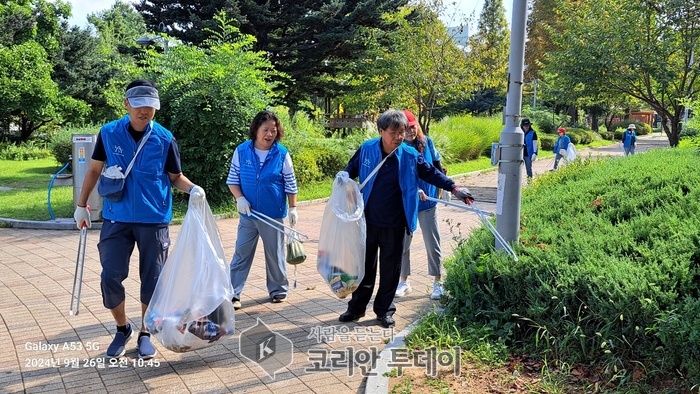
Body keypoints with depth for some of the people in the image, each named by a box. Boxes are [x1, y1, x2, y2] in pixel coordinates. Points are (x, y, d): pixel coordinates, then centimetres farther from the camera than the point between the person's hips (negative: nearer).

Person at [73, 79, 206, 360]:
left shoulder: (164, 139, -6)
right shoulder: (109, 133, -3)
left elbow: (176, 177, 3)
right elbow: (95, 170, 10)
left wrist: (192, 189, -17)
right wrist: (82, 205, 9)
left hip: (154, 220, -1)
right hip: (117, 218, 1)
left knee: (152, 280, 5)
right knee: (110, 277, -2)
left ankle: (145, 334, 25)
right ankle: (122, 329, 23)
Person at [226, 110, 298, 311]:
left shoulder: (282, 153, -5)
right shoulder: (241, 151, -3)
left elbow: (290, 184, 1)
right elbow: (232, 179, 3)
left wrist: (293, 208, 0)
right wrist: (240, 198, -12)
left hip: (274, 215, -1)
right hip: (248, 214, 1)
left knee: (275, 254, 11)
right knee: (241, 253, 3)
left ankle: (278, 290, 27)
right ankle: (233, 293, 8)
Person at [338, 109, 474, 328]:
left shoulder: (410, 155, -7)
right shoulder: (366, 149, -6)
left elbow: (431, 173, 2)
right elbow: (351, 170, 10)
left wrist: (454, 188, -6)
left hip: (394, 224, 0)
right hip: (368, 221, 1)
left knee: (390, 268, 9)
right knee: (364, 265, 12)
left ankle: (385, 310, 24)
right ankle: (356, 308, 25)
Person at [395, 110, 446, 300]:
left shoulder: (427, 142, -3)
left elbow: (436, 165, 10)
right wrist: (416, 191, -32)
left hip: (428, 201, 1)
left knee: (432, 242, 3)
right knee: (402, 242, 8)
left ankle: (438, 282, 16)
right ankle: (404, 281, 24)